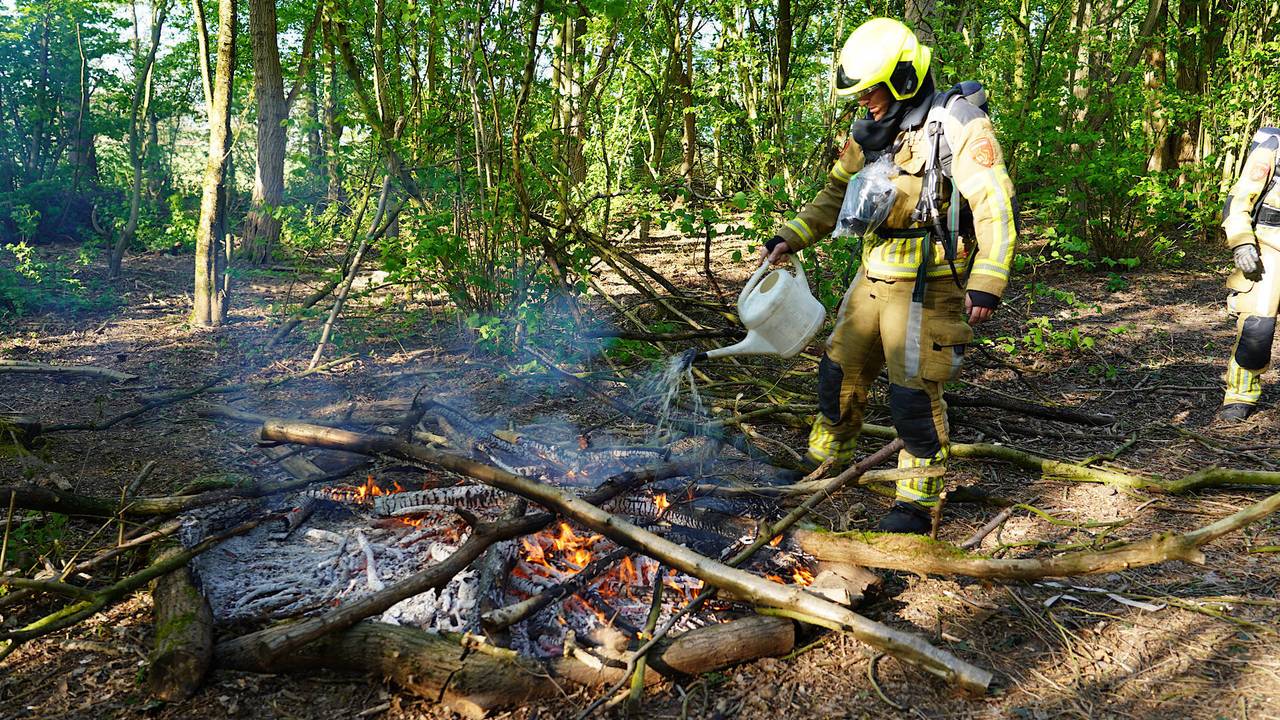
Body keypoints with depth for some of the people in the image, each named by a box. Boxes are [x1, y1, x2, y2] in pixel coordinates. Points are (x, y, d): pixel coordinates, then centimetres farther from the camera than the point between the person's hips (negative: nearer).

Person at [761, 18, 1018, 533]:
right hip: (873, 277, 8)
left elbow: (996, 207, -17)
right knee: (840, 370, 14)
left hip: (927, 287, -7)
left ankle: (919, 501, 9)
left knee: (915, 393, -7)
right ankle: (823, 461, 33)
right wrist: (791, 237, 5)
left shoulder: (958, 126, -13)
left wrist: (986, 284, -26)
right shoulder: (870, 132, 9)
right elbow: (836, 196, 18)